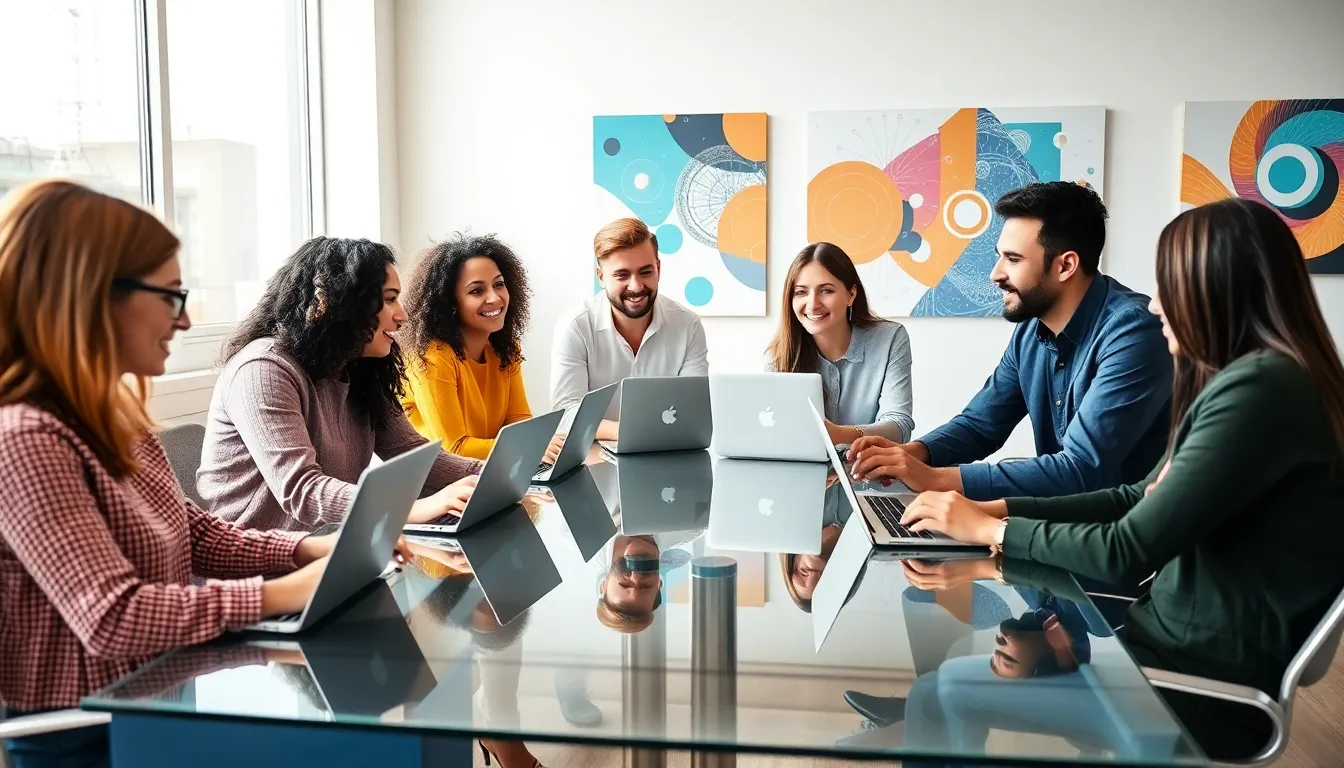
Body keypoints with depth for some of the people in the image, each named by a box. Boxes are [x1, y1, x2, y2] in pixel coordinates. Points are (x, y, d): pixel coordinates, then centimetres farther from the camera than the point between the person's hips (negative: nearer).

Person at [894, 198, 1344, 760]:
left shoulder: (1262, 389, -23)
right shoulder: (1247, 379, 10)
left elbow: (1128, 551, -23)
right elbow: (1140, 500, 13)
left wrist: (990, 530, -10)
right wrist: (1003, 508, 4)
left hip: (1213, 680, -8)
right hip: (1184, 639, 8)